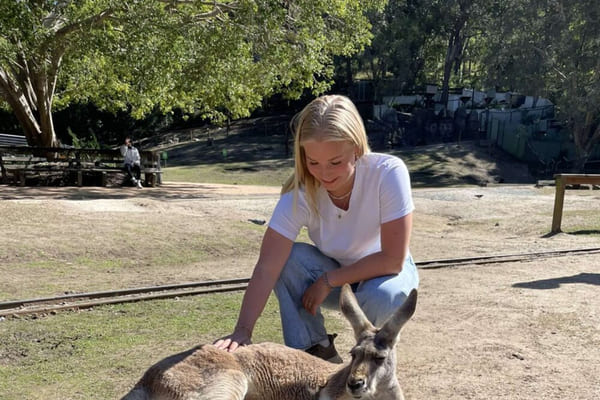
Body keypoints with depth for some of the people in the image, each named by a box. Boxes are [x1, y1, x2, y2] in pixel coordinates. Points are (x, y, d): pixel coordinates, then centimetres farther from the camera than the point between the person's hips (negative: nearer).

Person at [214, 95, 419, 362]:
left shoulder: (388, 172, -31)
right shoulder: (299, 193, -26)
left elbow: (393, 259, -28)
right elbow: (267, 267, -32)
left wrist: (328, 281, -25)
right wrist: (242, 331, -43)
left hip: (383, 272, -1)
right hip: (332, 272, 2)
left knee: (383, 295, -35)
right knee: (287, 258, -26)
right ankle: (315, 349, -6)